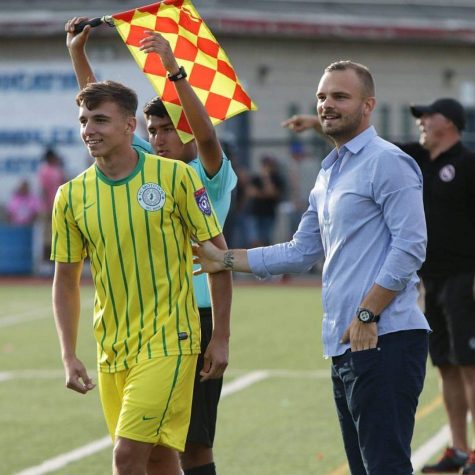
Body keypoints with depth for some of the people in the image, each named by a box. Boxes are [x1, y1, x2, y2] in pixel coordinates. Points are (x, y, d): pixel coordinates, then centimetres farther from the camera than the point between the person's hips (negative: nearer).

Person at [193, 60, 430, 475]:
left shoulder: (387, 162, -7)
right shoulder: (328, 176, 21)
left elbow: (410, 246, -15)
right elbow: (301, 253, 26)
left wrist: (367, 316, -18)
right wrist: (225, 260, 22)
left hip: (385, 341, -9)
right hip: (345, 346, 10)